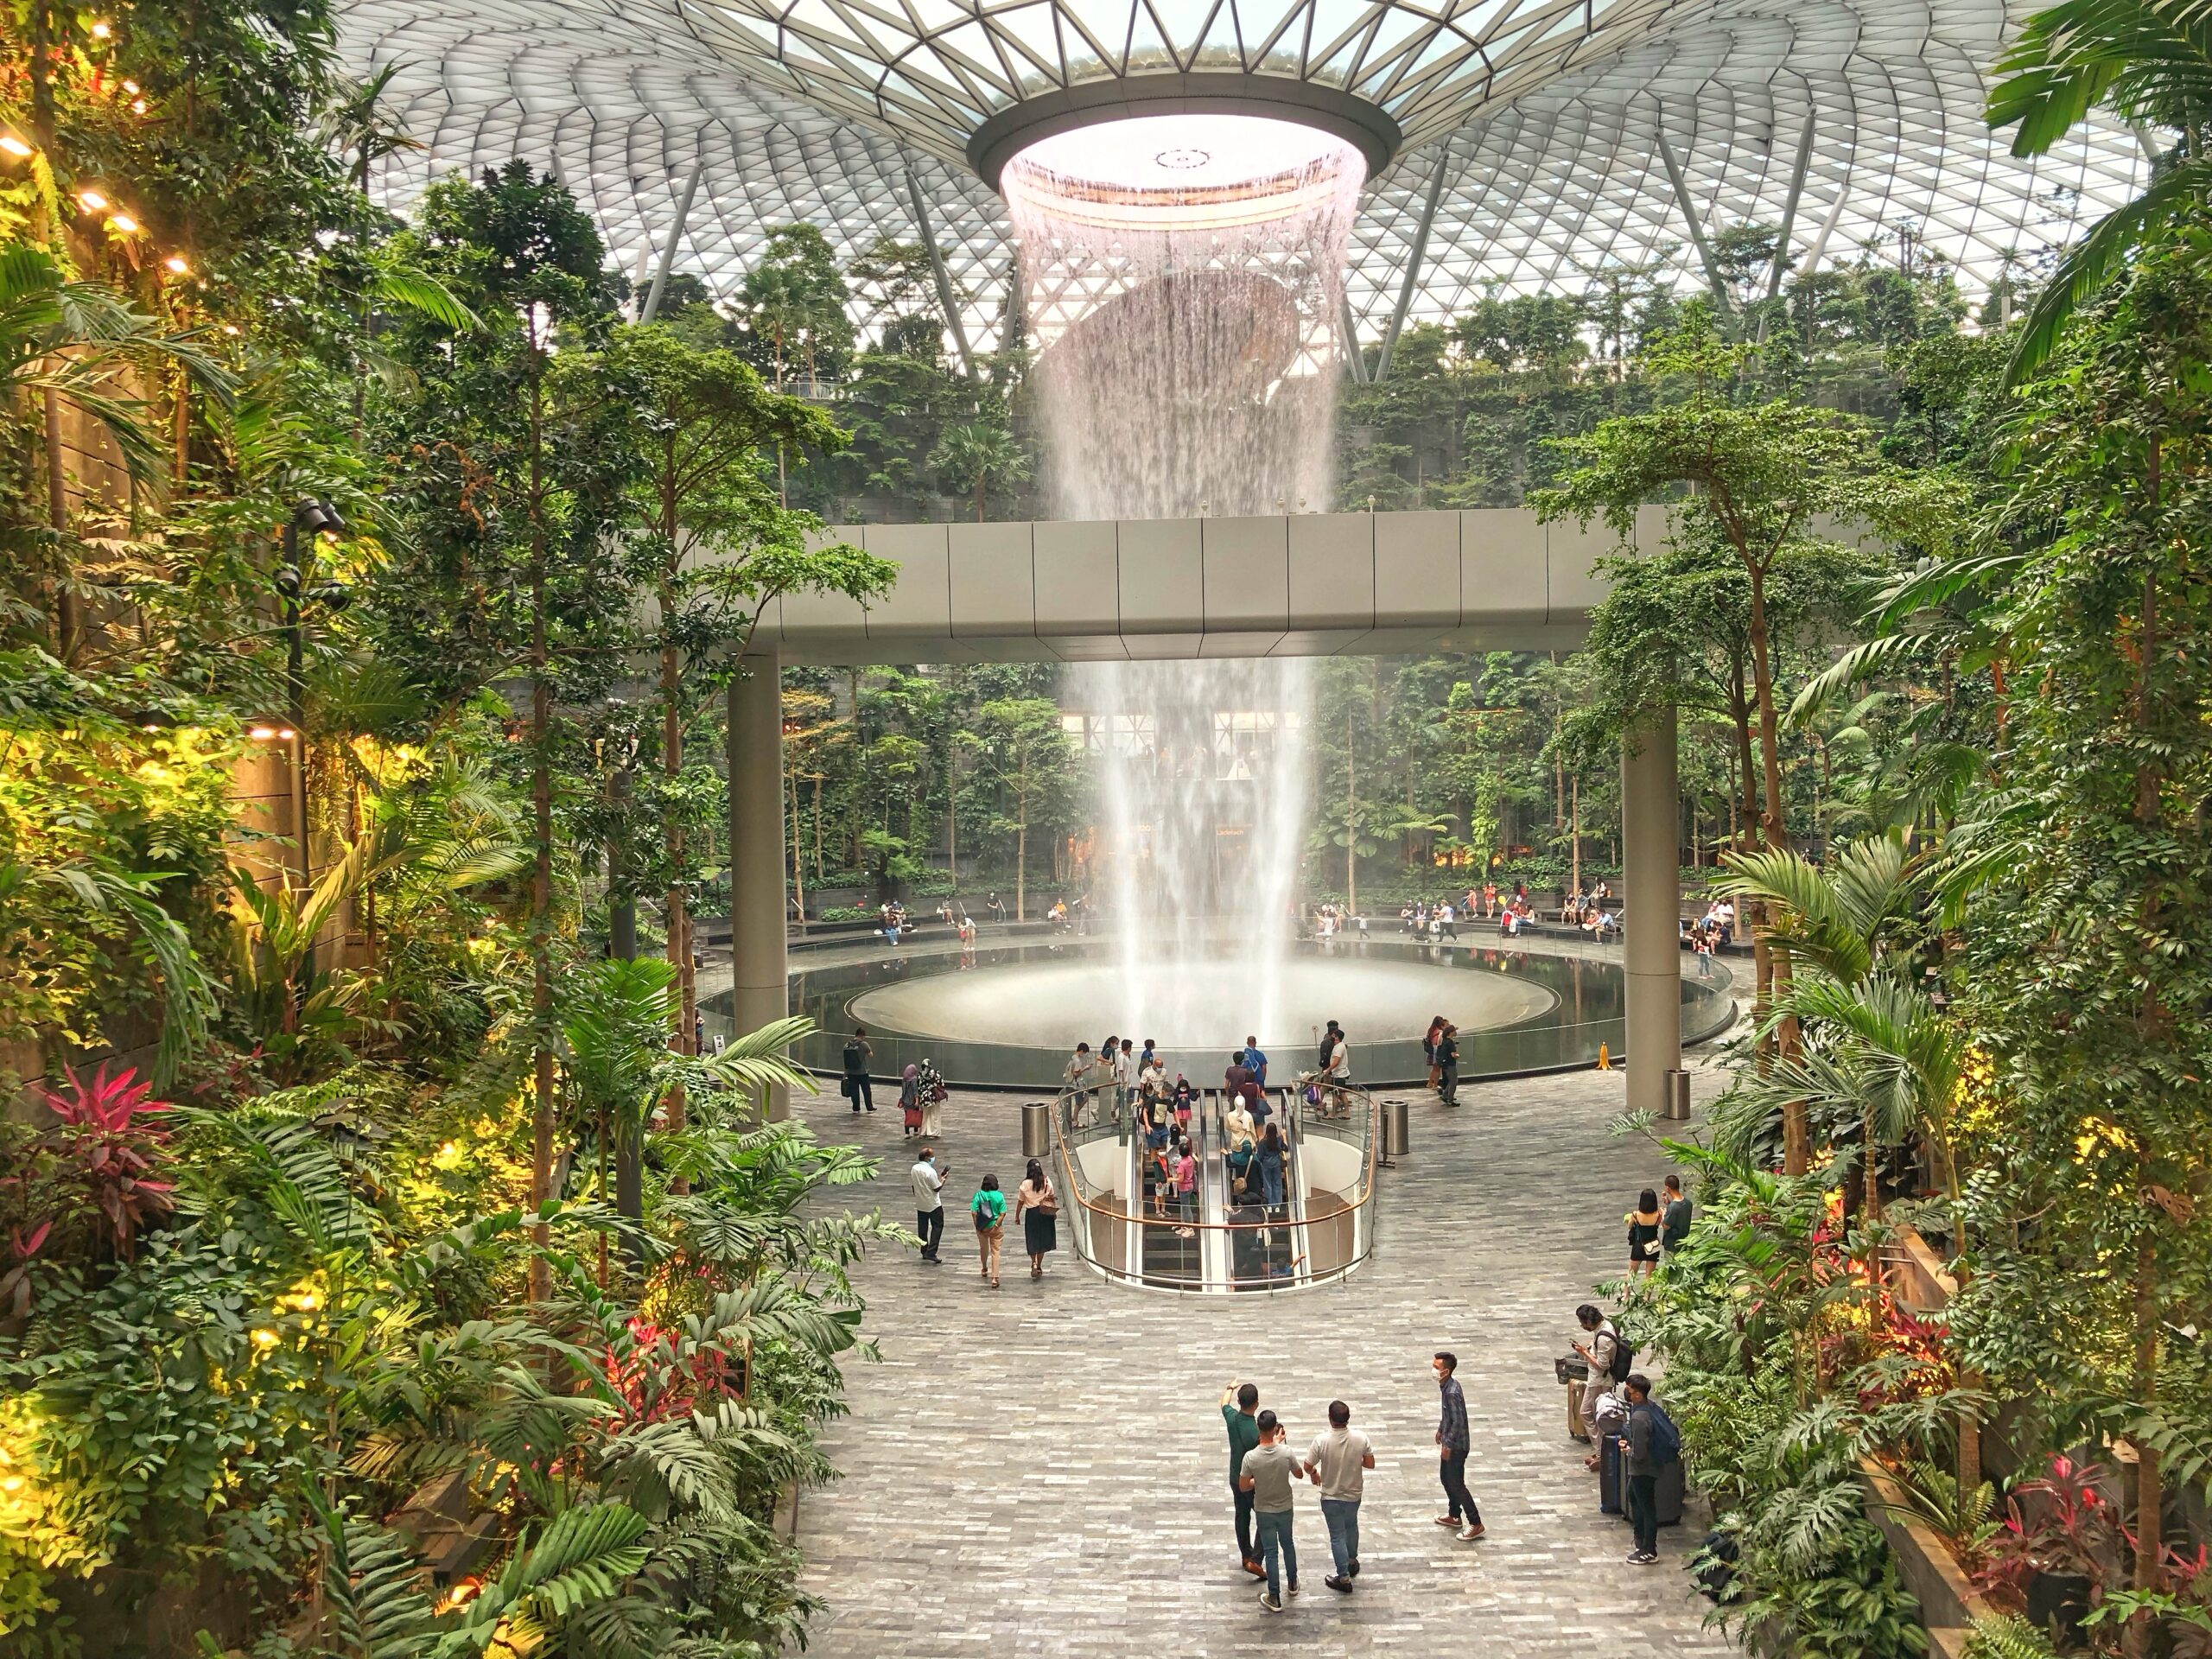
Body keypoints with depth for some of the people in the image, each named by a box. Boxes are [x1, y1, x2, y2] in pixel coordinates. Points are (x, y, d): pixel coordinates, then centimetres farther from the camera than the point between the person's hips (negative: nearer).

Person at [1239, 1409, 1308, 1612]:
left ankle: (1274, 1598, 20)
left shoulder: (1251, 1457, -24)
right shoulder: (1287, 1453, -21)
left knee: (1270, 1552, 11)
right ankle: (1292, 1583, 45)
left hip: (1263, 1511, -2)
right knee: (1287, 1545, 26)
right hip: (1285, 1509, 2)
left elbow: (1243, 1486, -14)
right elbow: (1299, 1475, -2)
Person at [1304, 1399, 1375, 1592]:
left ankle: (1344, 1578, 22)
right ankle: (1352, 1561, 49)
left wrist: (1314, 1474, 8)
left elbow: (1308, 1466, -15)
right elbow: (1370, 1464, -8)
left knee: (1337, 1536, 13)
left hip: (1331, 1497, -3)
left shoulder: (1322, 1440, -26)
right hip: (1354, 1494, 3)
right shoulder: (1360, 1438, -20)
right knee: (1351, 1526, 30)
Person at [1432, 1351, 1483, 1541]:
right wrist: (1440, 1430, 24)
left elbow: (1458, 1422, -27)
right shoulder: (1446, 1385, 0)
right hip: (1449, 1442, 10)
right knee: (1446, 1478, 21)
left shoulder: (1452, 1392, -30)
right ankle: (1454, 1516, 36)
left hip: (1456, 1445, -10)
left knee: (1456, 1484, 0)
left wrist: (1448, 1445, -21)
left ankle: (1476, 1524, 10)